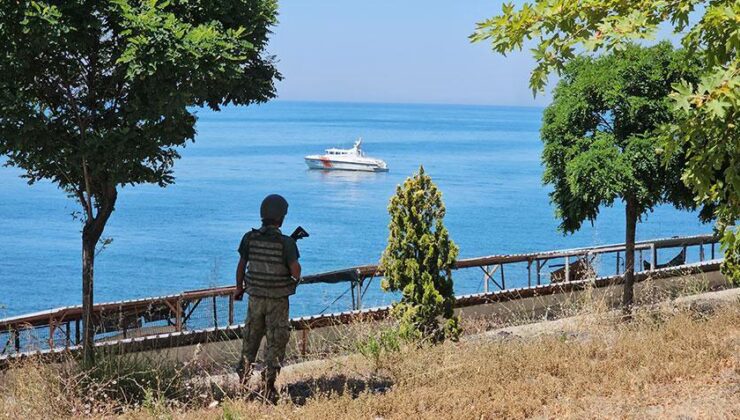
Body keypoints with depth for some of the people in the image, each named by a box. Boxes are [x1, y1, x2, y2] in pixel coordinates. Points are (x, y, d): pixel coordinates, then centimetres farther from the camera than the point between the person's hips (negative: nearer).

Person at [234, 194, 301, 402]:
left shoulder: (250, 238, -5)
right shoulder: (286, 243, -17)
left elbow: (241, 265, 4)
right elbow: (295, 271, -19)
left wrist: (239, 288, 18)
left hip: (255, 297, 3)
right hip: (278, 300, -3)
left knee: (250, 339, 19)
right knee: (276, 342, 7)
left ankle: (243, 378, 26)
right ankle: (268, 387, 8)